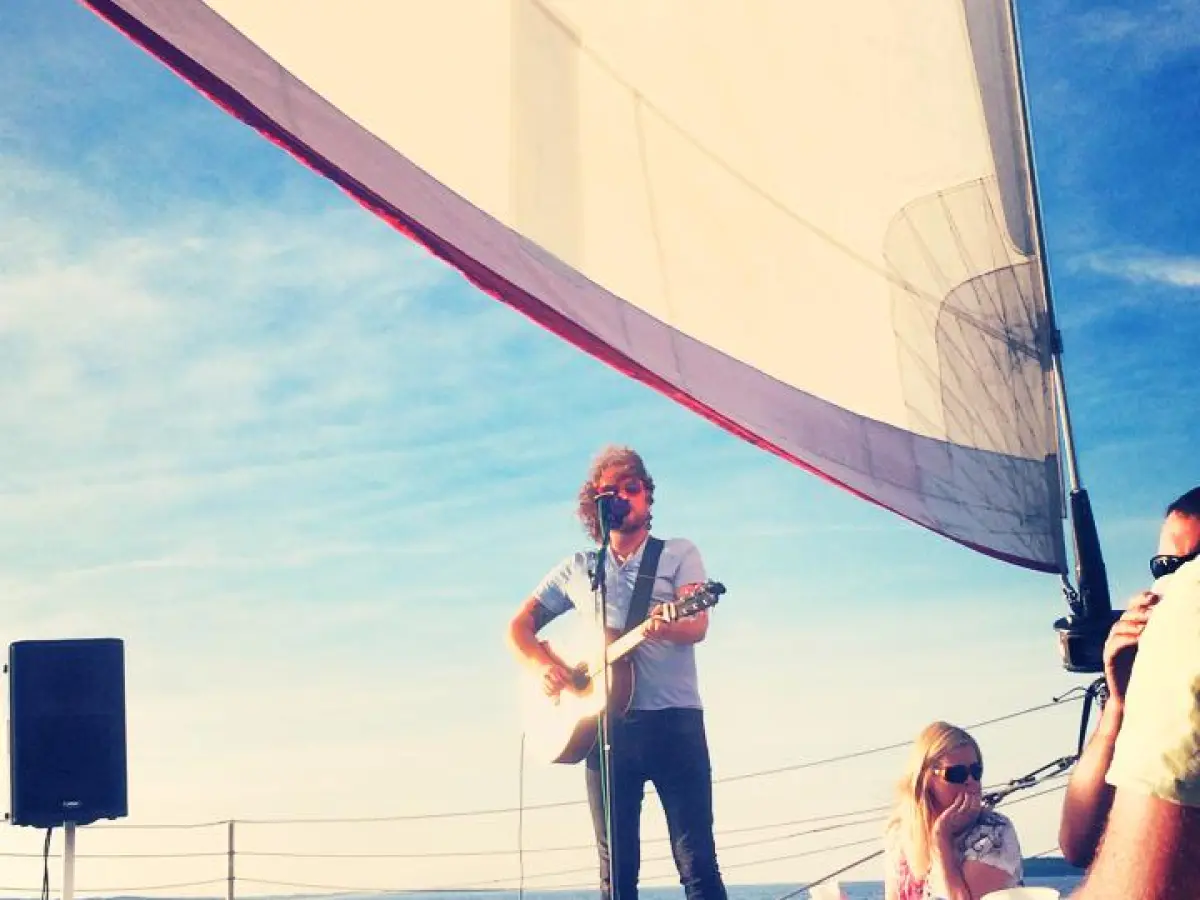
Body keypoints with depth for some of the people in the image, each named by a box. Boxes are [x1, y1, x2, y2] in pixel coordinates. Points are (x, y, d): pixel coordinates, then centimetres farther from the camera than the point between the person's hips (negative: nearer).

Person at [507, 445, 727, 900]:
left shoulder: (679, 553, 8)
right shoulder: (576, 568, 16)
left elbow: (697, 626, -7)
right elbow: (519, 627, 18)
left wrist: (667, 625, -31)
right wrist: (542, 665, -3)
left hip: (674, 718, -2)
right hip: (605, 723, 3)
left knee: (698, 862, -7)